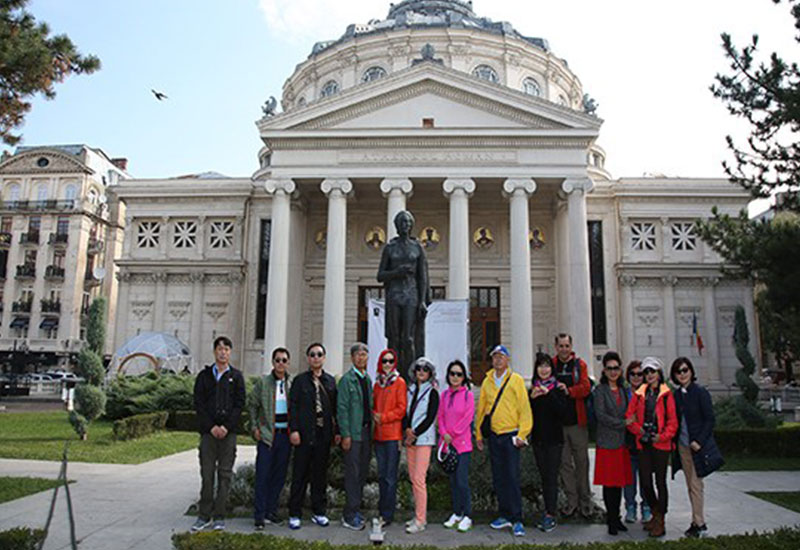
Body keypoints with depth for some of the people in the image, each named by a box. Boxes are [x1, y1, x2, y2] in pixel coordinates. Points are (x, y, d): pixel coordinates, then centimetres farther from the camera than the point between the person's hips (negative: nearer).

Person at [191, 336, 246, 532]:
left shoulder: (236, 376, 7)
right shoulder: (204, 375, 9)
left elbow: (240, 404, 1)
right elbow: (198, 404, 2)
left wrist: (227, 426, -10)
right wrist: (211, 426, -8)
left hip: (228, 432, 0)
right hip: (208, 431, 0)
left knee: (225, 474, 2)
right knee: (207, 474, 3)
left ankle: (219, 516, 9)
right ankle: (204, 515, 11)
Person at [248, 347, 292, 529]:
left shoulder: (292, 383, 4)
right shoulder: (263, 382, 0)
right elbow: (252, 404, 6)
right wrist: (254, 427, -1)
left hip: (285, 434, 3)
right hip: (267, 434, -3)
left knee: (279, 475, 9)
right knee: (263, 476, -3)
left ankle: (271, 511, 22)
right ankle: (259, 516, 5)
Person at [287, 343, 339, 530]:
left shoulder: (330, 381, 10)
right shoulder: (300, 380, 2)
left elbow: (335, 408, 9)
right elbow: (293, 406, -3)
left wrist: (337, 431, 4)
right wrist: (294, 430, -11)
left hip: (324, 433, 3)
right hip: (305, 434, -3)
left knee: (320, 474, 10)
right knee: (300, 475, 2)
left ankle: (318, 512, 21)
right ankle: (294, 514, 12)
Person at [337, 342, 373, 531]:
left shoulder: (368, 379, 13)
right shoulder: (347, 379, -8)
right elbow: (342, 408, -11)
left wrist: (371, 430, 10)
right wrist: (345, 435, -15)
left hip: (367, 431, 7)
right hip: (353, 433, -7)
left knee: (363, 472, 11)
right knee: (352, 474, -3)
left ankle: (355, 509, 22)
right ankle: (349, 515, 5)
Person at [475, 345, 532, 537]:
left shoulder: (516, 380, -5)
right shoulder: (487, 381, 8)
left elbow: (525, 409, -7)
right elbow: (481, 409, 12)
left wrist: (521, 434, -12)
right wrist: (478, 434, 11)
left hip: (510, 436, -4)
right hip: (494, 436, 5)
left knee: (512, 478, -6)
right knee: (498, 478, 11)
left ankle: (517, 520, 3)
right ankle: (505, 516, 22)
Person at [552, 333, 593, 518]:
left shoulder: (580, 365, 2)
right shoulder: (551, 364, 8)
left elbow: (585, 387, -8)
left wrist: (569, 390, -23)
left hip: (578, 422, -2)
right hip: (558, 423, 2)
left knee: (582, 462, 6)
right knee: (564, 463, 7)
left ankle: (585, 501, 19)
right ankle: (572, 500, 18)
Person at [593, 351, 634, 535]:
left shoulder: (622, 390, 14)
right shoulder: (600, 390, -4)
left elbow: (627, 414, 18)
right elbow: (601, 415, -12)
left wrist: (628, 423, 1)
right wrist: (623, 423, -13)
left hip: (622, 442, 5)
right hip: (607, 442, -5)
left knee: (619, 482, 9)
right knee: (609, 483, -1)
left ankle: (616, 518, 21)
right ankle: (611, 520, 9)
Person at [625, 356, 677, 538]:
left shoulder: (666, 394, -2)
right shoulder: (639, 394, 8)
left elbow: (672, 420, -4)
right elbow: (629, 415, 7)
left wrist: (663, 436, -14)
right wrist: (637, 429, -9)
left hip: (661, 444, -3)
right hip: (644, 443, 3)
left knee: (660, 481, 2)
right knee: (645, 481, 5)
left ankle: (660, 522, 12)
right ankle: (656, 513, 28)